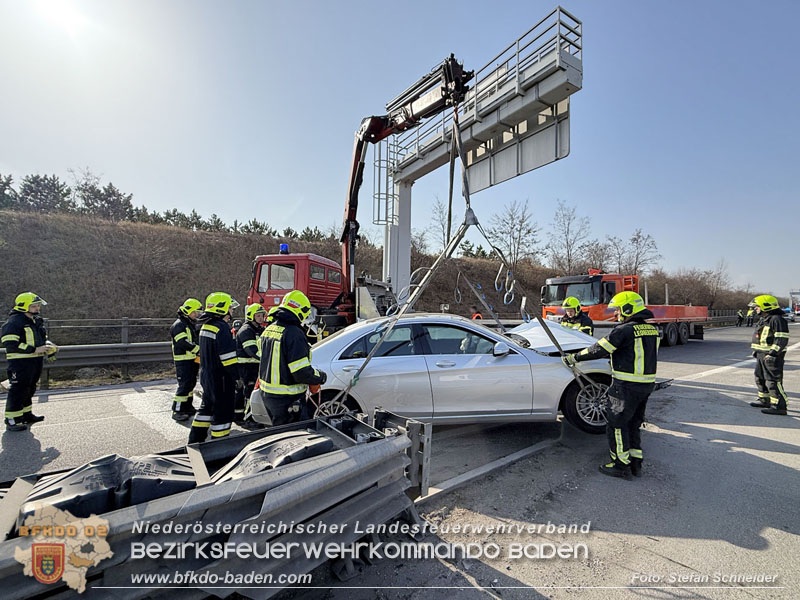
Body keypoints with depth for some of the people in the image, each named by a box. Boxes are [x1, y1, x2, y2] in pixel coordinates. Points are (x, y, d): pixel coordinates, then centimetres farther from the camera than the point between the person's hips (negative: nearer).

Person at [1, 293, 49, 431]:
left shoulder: (37, 321, 14)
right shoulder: (14, 322, -15)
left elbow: (42, 339, 27)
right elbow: (9, 344, -22)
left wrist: (48, 346, 8)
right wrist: (34, 349, -25)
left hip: (35, 362, 9)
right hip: (20, 363, -9)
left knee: (29, 389, 19)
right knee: (18, 390, -4)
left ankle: (26, 415, 32)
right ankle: (11, 420, 5)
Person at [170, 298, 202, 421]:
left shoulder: (193, 324, 18)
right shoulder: (179, 325, -13)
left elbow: (198, 341, 25)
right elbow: (183, 343, -25)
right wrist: (199, 349, -26)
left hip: (193, 360, 10)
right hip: (183, 361, -9)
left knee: (191, 383, 16)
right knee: (184, 385, -10)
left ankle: (187, 407, 27)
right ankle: (177, 411, -3)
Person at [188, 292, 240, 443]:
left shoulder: (205, 326, 11)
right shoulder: (221, 327, -20)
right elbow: (228, 357, -23)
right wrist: (238, 376, -17)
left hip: (206, 374, 10)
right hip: (220, 378, -10)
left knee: (207, 407, 22)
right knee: (222, 412, 1)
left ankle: (195, 440, 33)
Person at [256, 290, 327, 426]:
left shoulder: (269, 330, 7)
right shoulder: (294, 334, -23)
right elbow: (302, 372, -25)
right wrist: (321, 377, -8)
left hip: (267, 394, 9)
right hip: (287, 400, -9)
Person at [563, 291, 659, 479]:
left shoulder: (624, 330, -18)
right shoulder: (652, 330, 8)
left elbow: (599, 350, -15)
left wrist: (574, 357, -4)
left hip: (627, 386, -8)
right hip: (646, 385, 9)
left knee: (616, 424, 4)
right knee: (633, 424, 19)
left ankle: (621, 465, 12)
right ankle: (636, 463, 26)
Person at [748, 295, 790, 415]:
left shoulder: (777, 319, -16)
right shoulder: (763, 319, 15)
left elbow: (782, 339, -21)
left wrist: (772, 353, -25)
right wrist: (756, 350, 23)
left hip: (773, 356, -10)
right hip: (762, 355, 10)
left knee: (773, 381, -8)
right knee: (760, 378, 18)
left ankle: (779, 406, -3)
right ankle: (764, 401, 30)